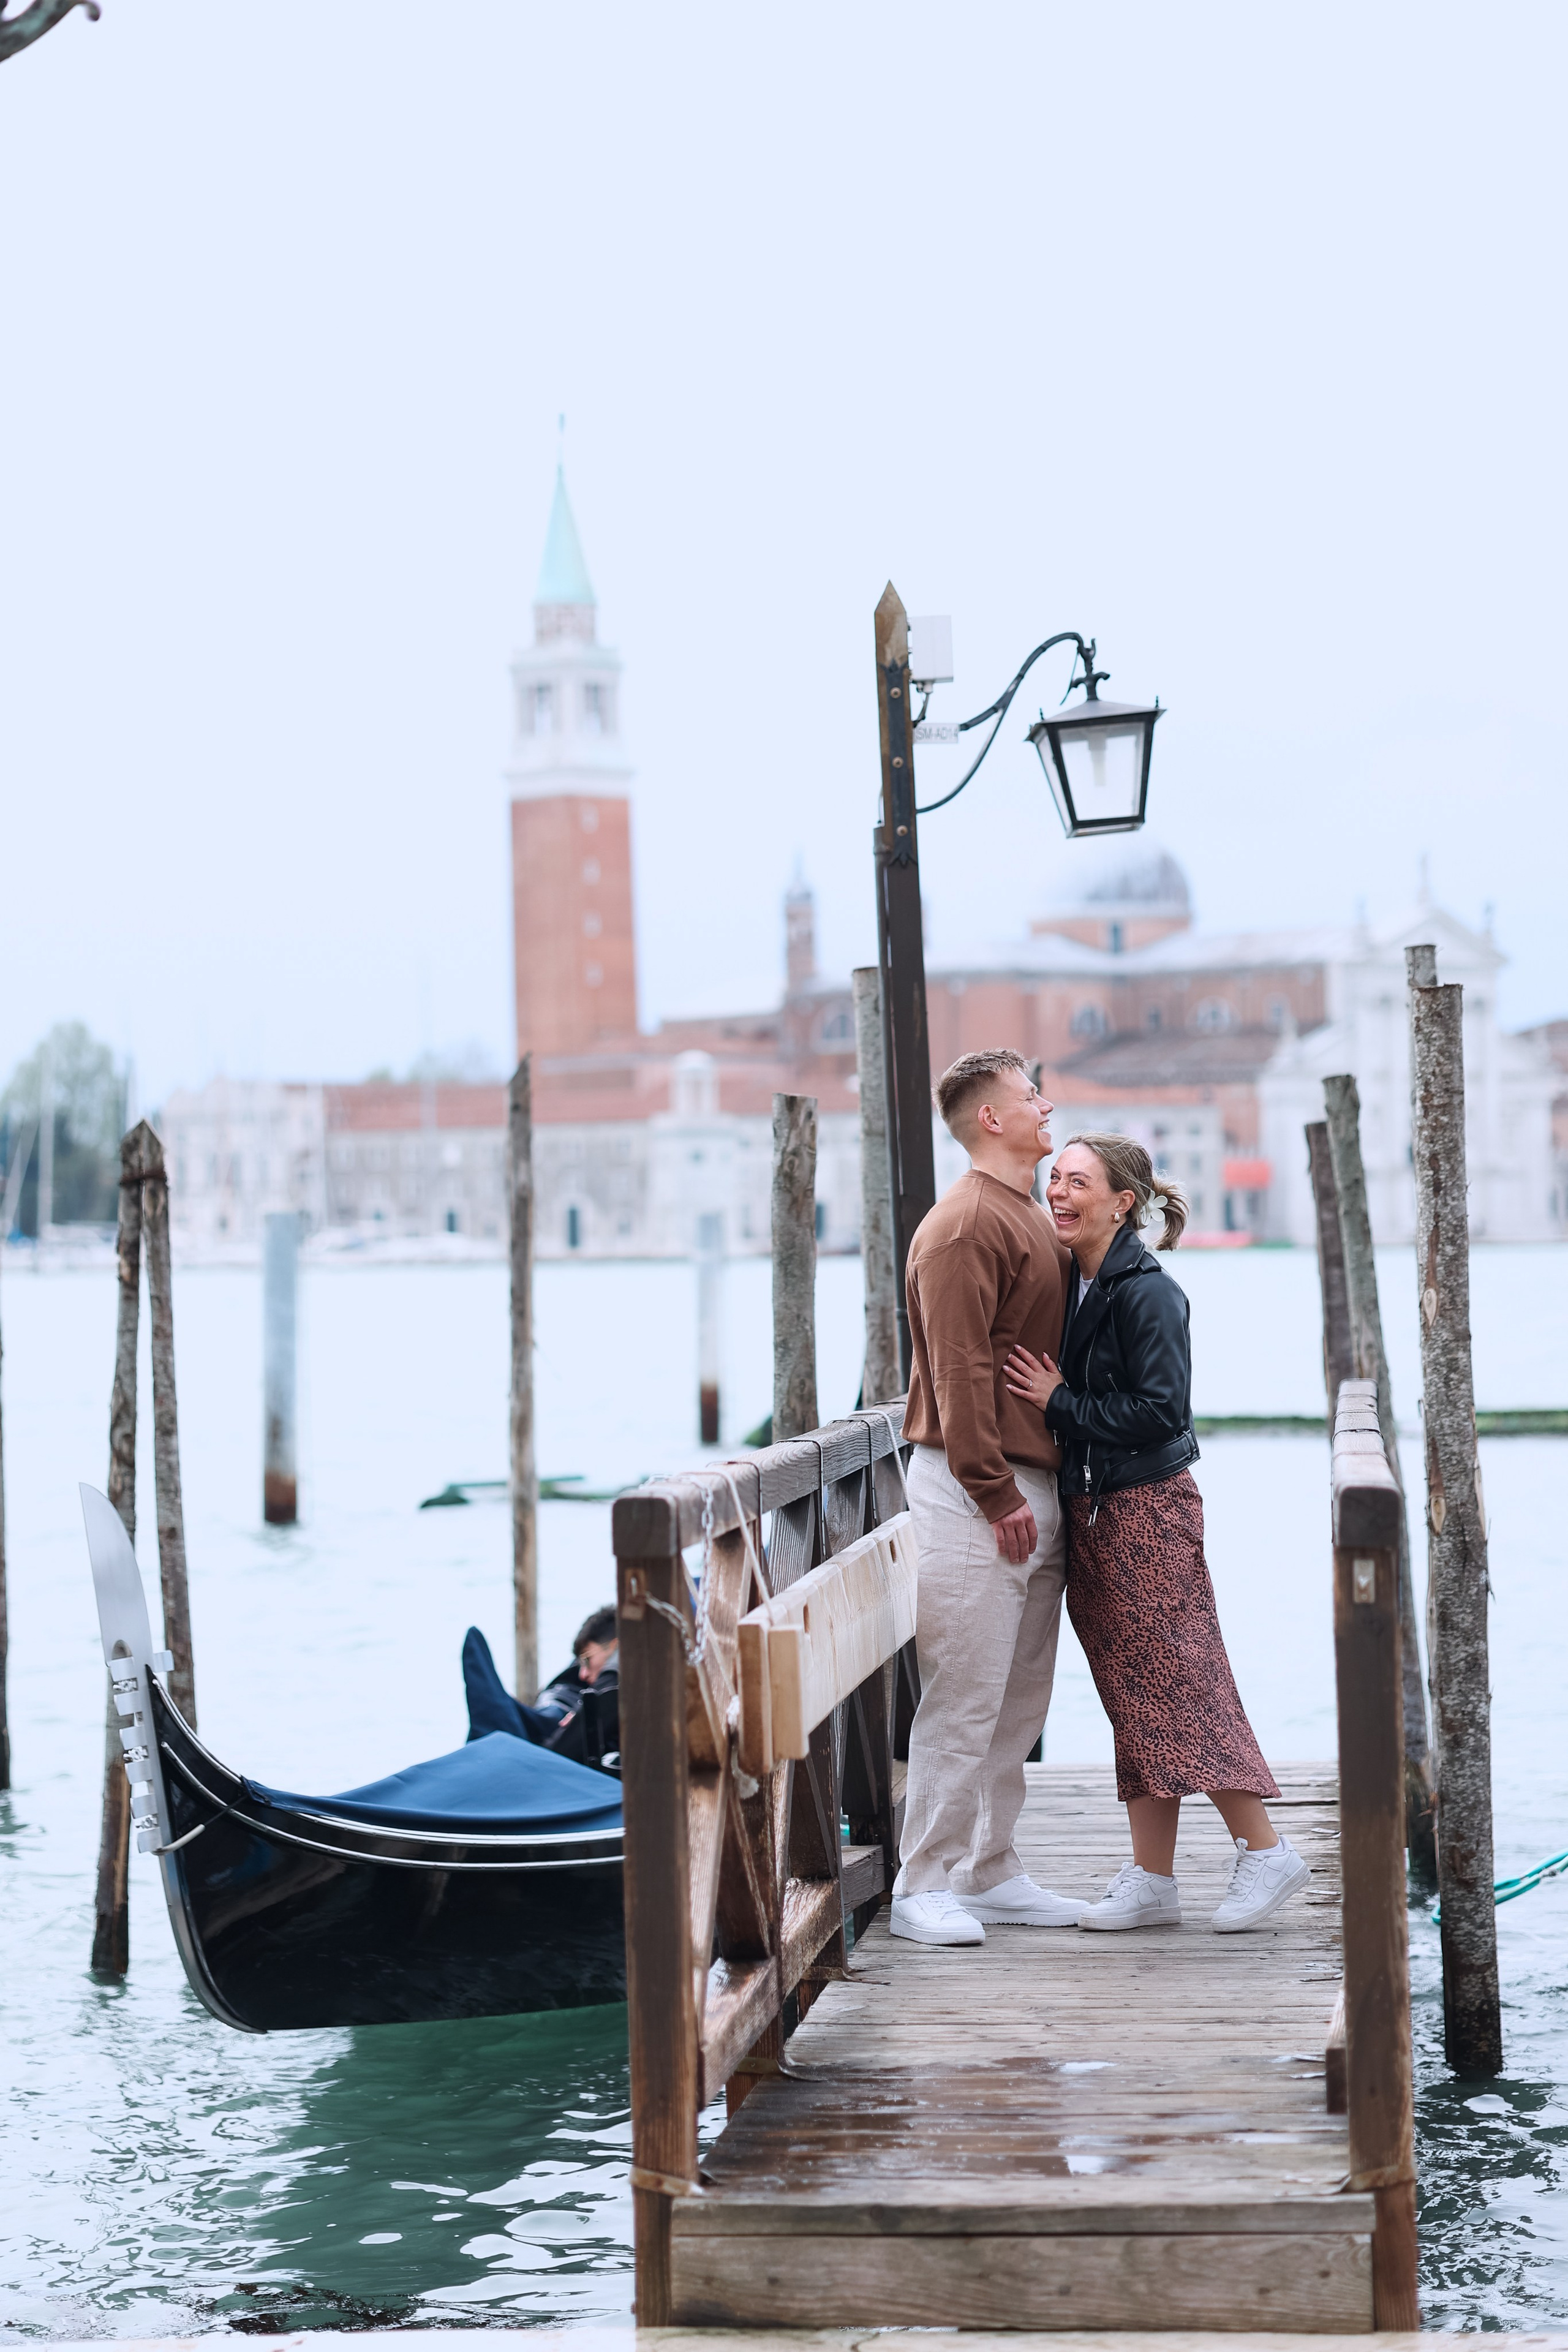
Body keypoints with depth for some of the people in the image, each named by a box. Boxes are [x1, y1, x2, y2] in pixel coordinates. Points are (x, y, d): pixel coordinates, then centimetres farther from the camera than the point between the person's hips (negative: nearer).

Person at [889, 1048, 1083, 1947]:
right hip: (978, 1493, -9)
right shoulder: (965, 1225, -12)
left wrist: (1050, 1486, 16)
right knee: (965, 1698, -7)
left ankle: (993, 1871, 19)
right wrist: (997, 1495, -20)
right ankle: (927, 1884, -1)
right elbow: (960, 1372, -18)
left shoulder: (1033, 1221, 19)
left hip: (1036, 1485, 9)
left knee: (1022, 1699, 12)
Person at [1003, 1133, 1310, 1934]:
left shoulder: (1147, 1293, -15)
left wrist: (1061, 1402, -16)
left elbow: (1160, 1410, -20)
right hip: (1090, 1508, 8)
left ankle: (1264, 1850, 8)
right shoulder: (1071, 1287, 11)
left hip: (1147, 1508, -8)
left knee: (1179, 1685, -4)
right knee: (1132, 1696, 10)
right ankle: (1152, 1881, 14)